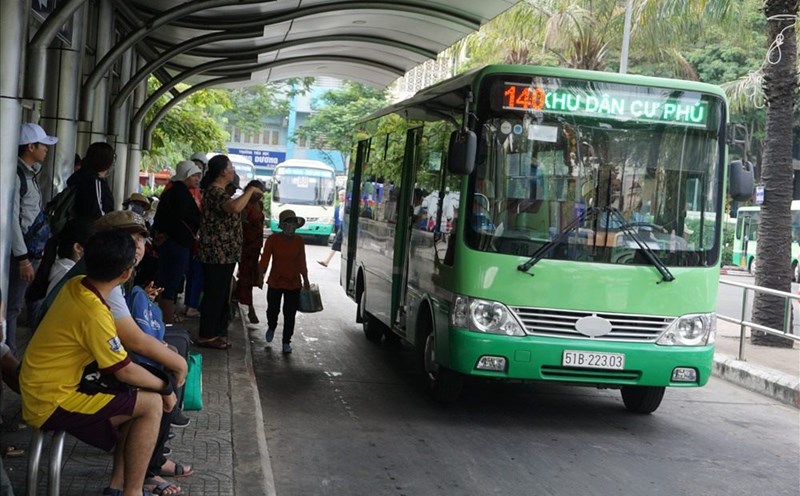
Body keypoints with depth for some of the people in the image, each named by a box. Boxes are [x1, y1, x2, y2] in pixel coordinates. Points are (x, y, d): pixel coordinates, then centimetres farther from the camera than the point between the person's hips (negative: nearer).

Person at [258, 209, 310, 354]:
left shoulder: (299, 241, 0)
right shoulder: (273, 239, -7)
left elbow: (302, 262, 8)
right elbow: (265, 258, -7)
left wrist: (305, 279, 11)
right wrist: (261, 272, -18)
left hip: (293, 284, 1)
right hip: (275, 282, -1)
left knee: (290, 314, 2)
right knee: (272, 310, 11)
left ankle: (286, 342, 13)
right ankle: (271, 328, 43)